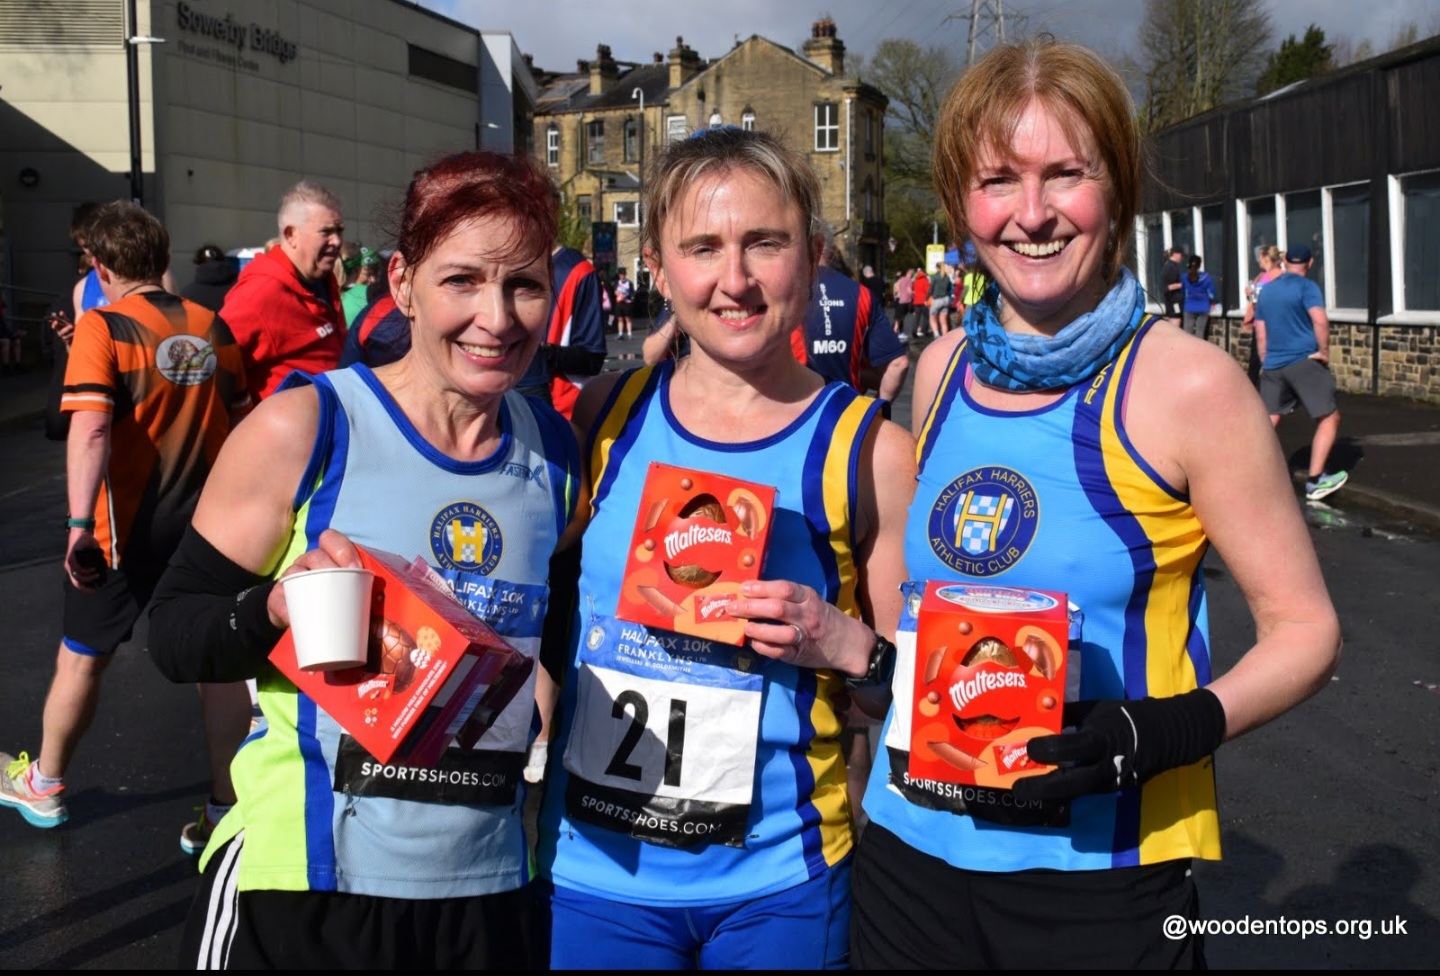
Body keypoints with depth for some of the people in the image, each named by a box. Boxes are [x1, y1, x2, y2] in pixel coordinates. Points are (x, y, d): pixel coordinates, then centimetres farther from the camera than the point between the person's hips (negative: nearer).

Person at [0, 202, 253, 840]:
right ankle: (228, 807, 13)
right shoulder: (215, 329, 2)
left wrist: (79, 524, -29)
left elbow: (90, 430, -24)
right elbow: (244, 428, 8)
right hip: (207, 524, 3)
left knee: (81, 659, 16)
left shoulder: (102, 327, -11)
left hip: (126, 526, -3)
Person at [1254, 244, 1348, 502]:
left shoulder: (1266, 290, 15)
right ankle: (1315, 481, -6)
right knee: (1329, 418, 1)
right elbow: (1320, 320, -19)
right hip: (1304, 362, -6)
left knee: (1268, 422, 11)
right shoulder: (1306, 287, -3)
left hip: (1273, 366, 6)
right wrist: (1325, 352, -9)